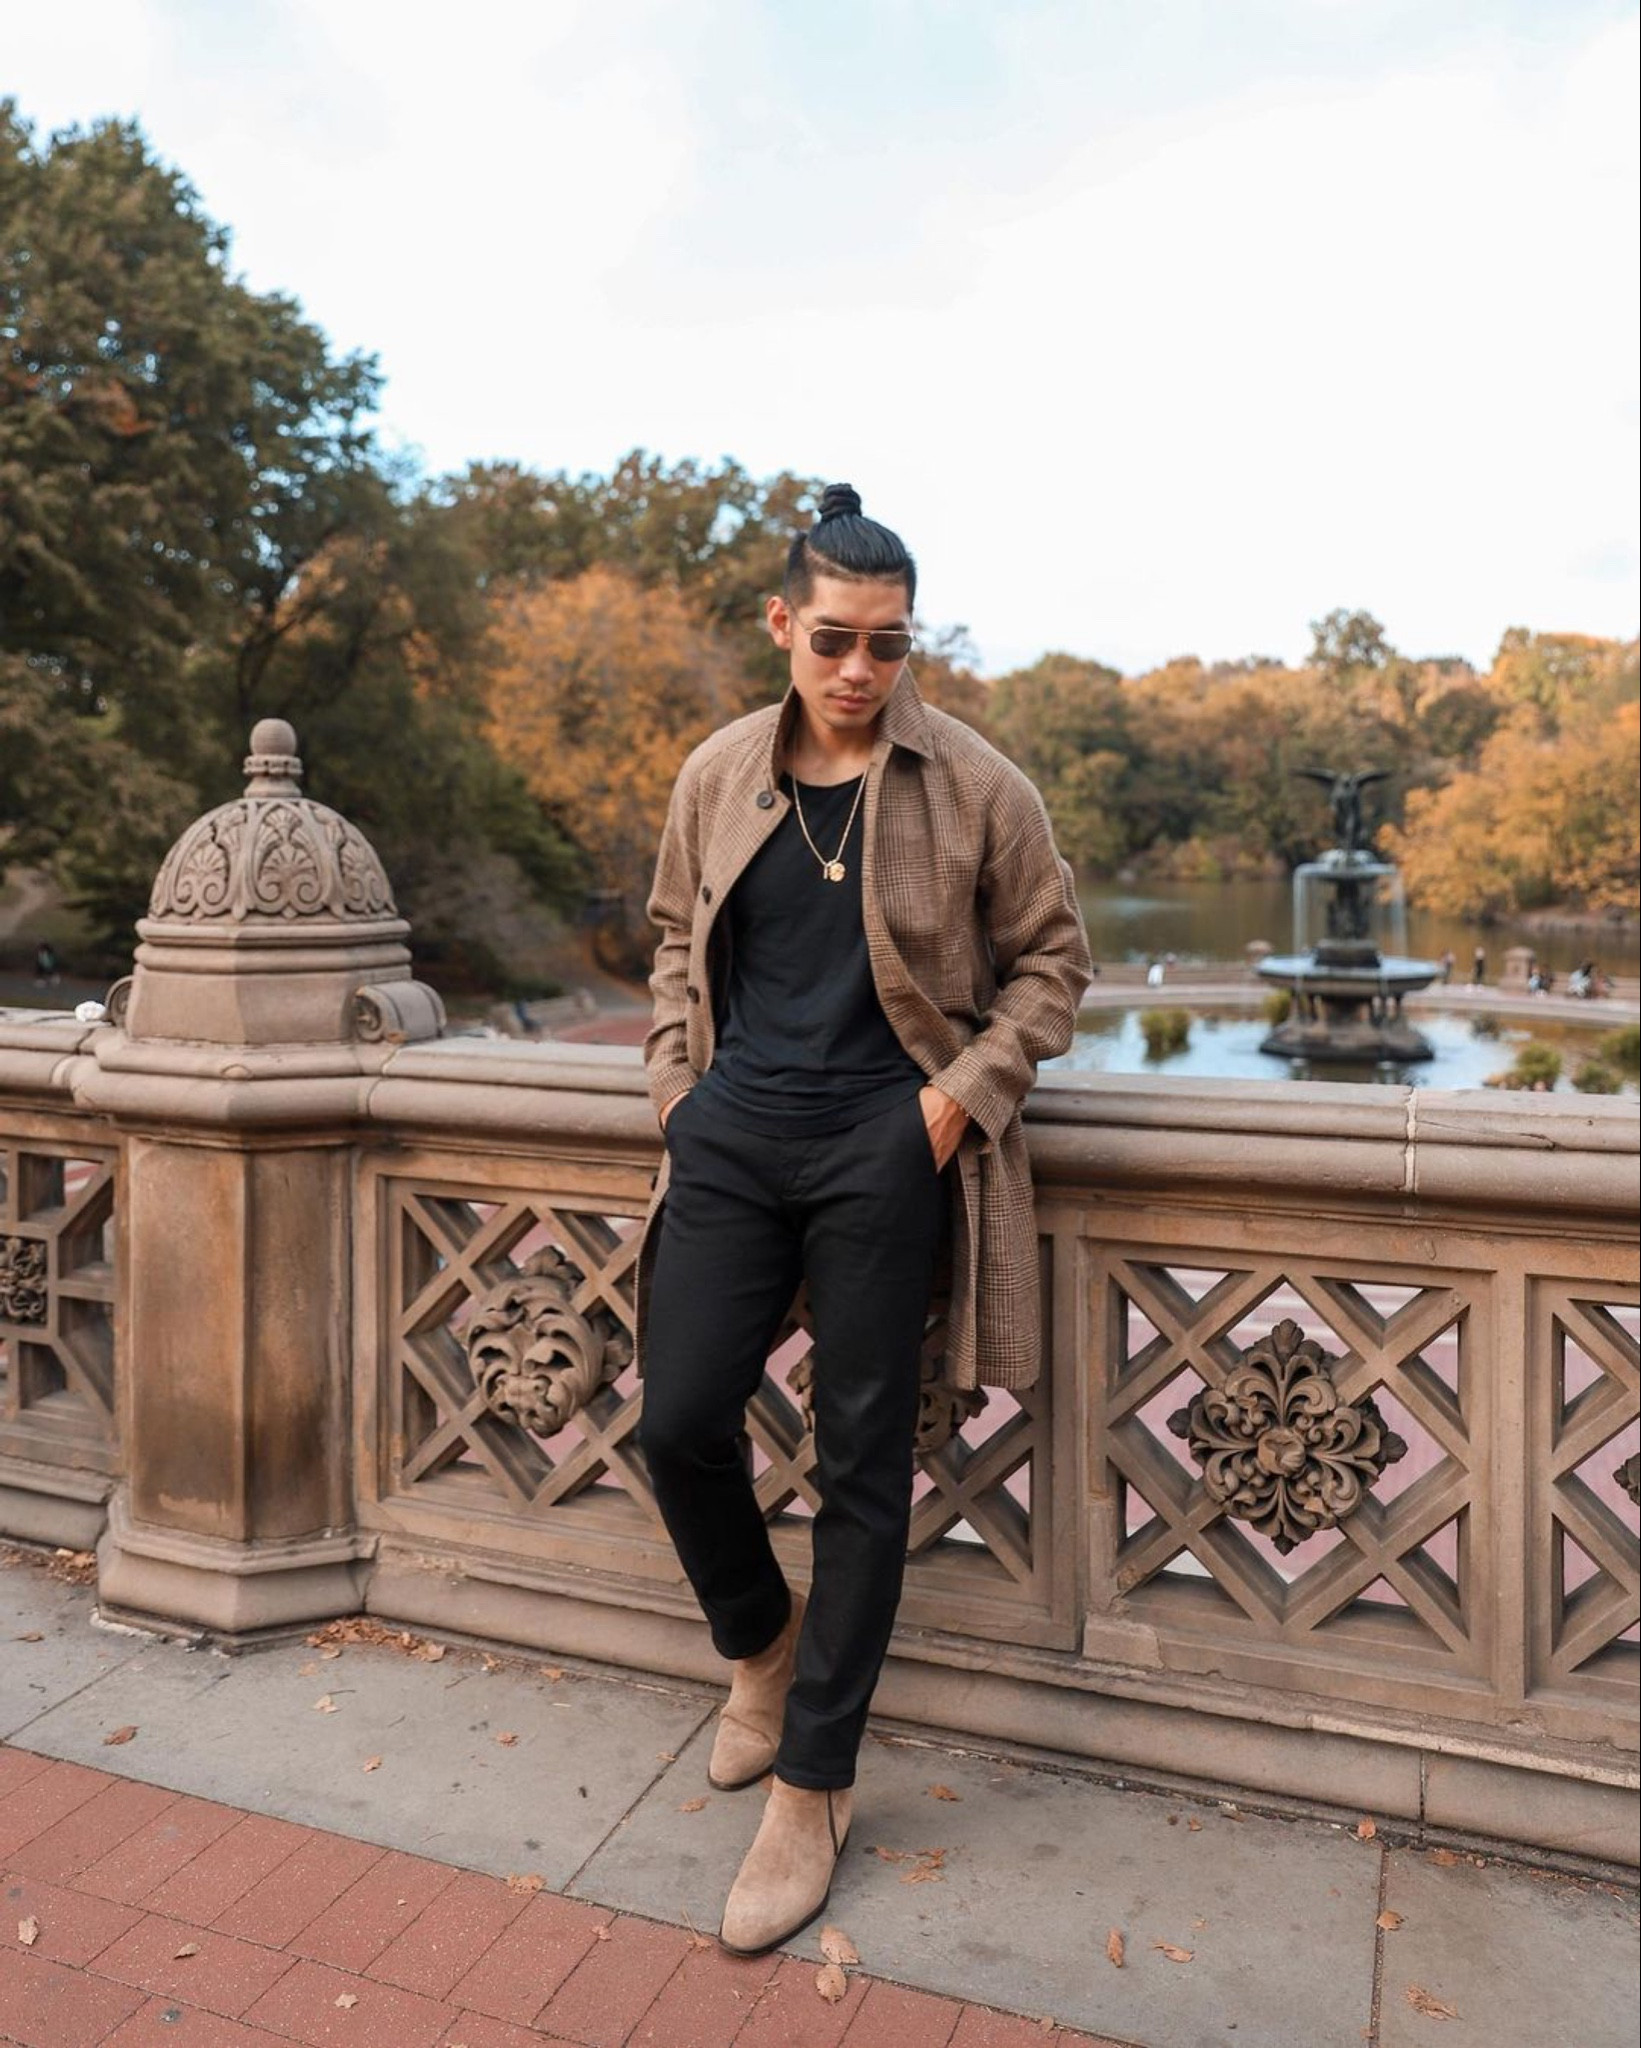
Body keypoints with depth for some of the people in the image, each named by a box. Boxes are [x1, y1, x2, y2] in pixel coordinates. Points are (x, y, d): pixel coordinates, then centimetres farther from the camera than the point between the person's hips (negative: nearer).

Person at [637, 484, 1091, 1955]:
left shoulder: (973, 785, -4)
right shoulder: (719, 775, 6)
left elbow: (1052, 960, 4)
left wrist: (963, 1096, -7)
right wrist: (680, 1088, 7)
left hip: (885, 1145, -3)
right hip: (735, 1132, 4)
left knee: (863, 1462, 4)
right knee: (679, 1420, 1)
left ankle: (812, 1790, 21)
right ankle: (762, 1643, 34)